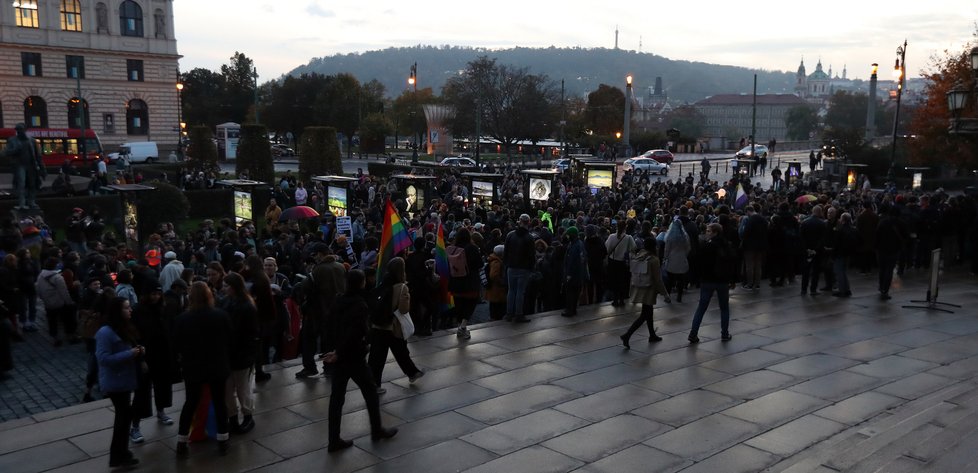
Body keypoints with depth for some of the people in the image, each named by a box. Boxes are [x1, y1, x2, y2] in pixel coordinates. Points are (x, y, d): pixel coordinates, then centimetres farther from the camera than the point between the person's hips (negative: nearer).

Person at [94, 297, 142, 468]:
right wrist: (129, 354, -27)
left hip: (124, 380, 9)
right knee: (125, 414, -5)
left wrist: (138, 351, 0)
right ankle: (118, 456, 6)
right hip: (114, 382, -9)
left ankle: (120, 452, 32)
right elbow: (103, 358, -27)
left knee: (123, 415, 18)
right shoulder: (105, 332, -22)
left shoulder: (125, 328, 7)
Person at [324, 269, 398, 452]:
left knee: (336, 397, 8)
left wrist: (338, 351, 4)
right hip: (354, 358, -7)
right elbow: (354, 333, -26)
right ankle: (377, 430, 27)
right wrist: (339, 354, -17)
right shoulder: (360, 305, -18)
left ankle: (334, 440, 12)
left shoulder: (338, 301, 4)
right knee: (370, 392, 13)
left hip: (338, 356, 7)